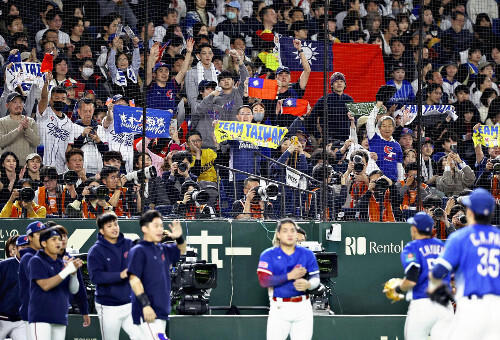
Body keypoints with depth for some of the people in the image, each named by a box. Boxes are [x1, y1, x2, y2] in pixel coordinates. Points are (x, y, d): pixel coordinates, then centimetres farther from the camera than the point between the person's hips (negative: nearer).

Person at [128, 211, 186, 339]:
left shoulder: (163, 249, 17)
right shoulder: (138, 251, -7)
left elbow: (181, 251, 36)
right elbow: (134, 279, -15)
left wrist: (179, 238, 12)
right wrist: (145, 304, -24)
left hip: (161, 311, 8)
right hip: (147, 311, -8)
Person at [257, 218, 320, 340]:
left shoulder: (307, 254, 9)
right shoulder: (268, 255, 1)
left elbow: (315, 278, 6)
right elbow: (264, 281, -10)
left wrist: (308, 284, -19)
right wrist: (290, 276, -18)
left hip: (303, 307, 3)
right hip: (279, 307, -2)